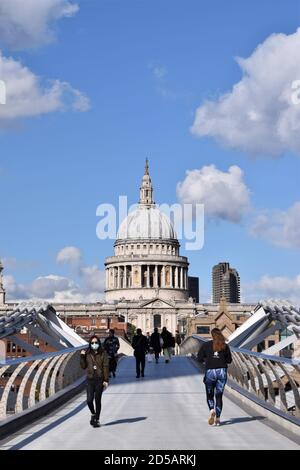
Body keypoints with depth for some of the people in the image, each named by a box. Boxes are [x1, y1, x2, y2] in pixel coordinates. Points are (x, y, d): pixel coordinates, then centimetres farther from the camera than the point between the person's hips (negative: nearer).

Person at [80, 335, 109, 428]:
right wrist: (82, 357, -8)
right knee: (89, 400, -6)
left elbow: (106, 367, -3)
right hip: (90, 379, 2)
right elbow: (83, 366, 5)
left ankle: (97, 420, 15)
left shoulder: (103, 354, -1)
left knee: (98, 400, 3)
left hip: (100, 379, -2)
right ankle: (93, 414, 24)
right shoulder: (87, 353, 6)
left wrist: (106, 380, -8)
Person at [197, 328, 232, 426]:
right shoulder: (225, 346, 4)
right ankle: (218, 418, 4)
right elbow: (229, 360, 8)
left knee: (210, 395, 12)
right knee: (219, 396, 9)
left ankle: (212, 410, -16)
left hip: (210, 372, -1)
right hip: (222, 371, 1)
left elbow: (199, 358, -1)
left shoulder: (206, 345, 0)